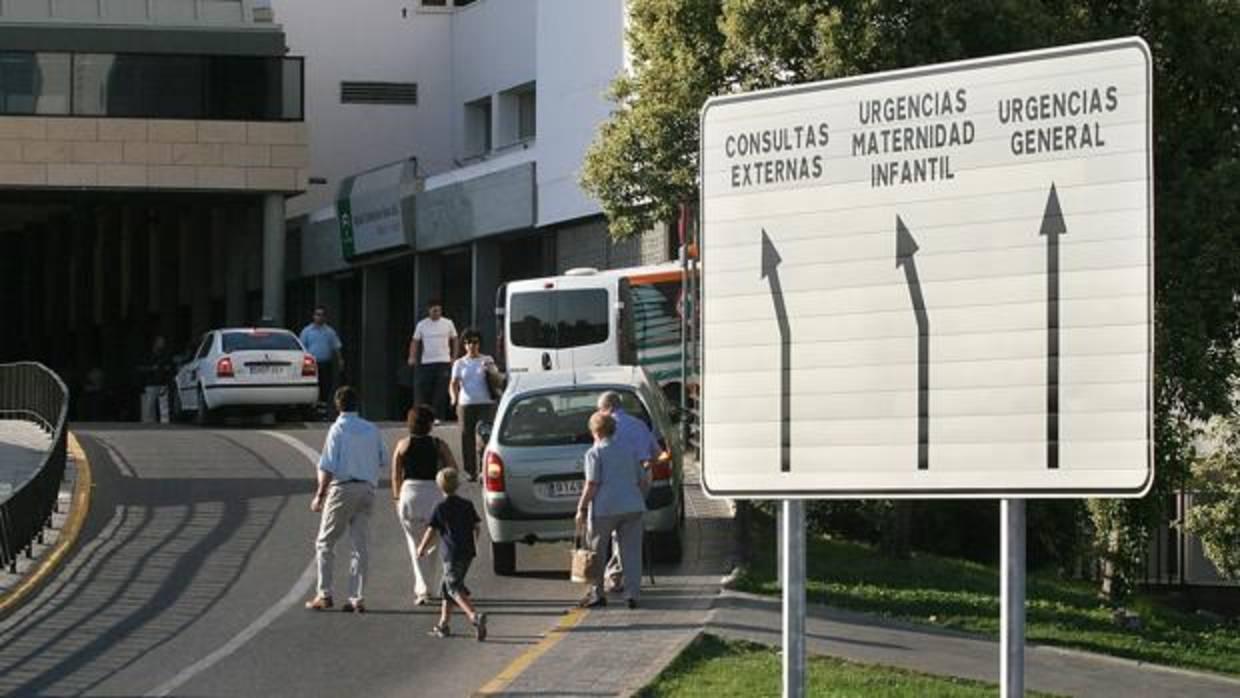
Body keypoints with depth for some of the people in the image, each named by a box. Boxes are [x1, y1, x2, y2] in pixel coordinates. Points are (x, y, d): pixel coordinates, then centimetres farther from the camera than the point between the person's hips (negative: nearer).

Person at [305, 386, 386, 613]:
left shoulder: (338, 429, -9)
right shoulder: (372, 430, 6)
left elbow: (327, 467, -13)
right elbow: (381, 461, 11)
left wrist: (319, 495, -8)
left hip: (343, 487, -5)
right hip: (367, 488, 5)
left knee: (325, 543, 6)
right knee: (361, 546, 7)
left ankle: (324, 595, 3)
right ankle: (357, 598, 4)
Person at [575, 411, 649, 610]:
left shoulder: (594, 453, -3)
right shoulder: (628, 452, 16)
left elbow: (592, 484, -10)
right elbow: (644, 480, 17)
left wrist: (582, 508, -4)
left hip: (605, 508, -5)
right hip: (633, 507, 5)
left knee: (595, 550, 9)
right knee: (631, 551, 4)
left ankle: (597, 592, 12)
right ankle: (632, 594, -2)